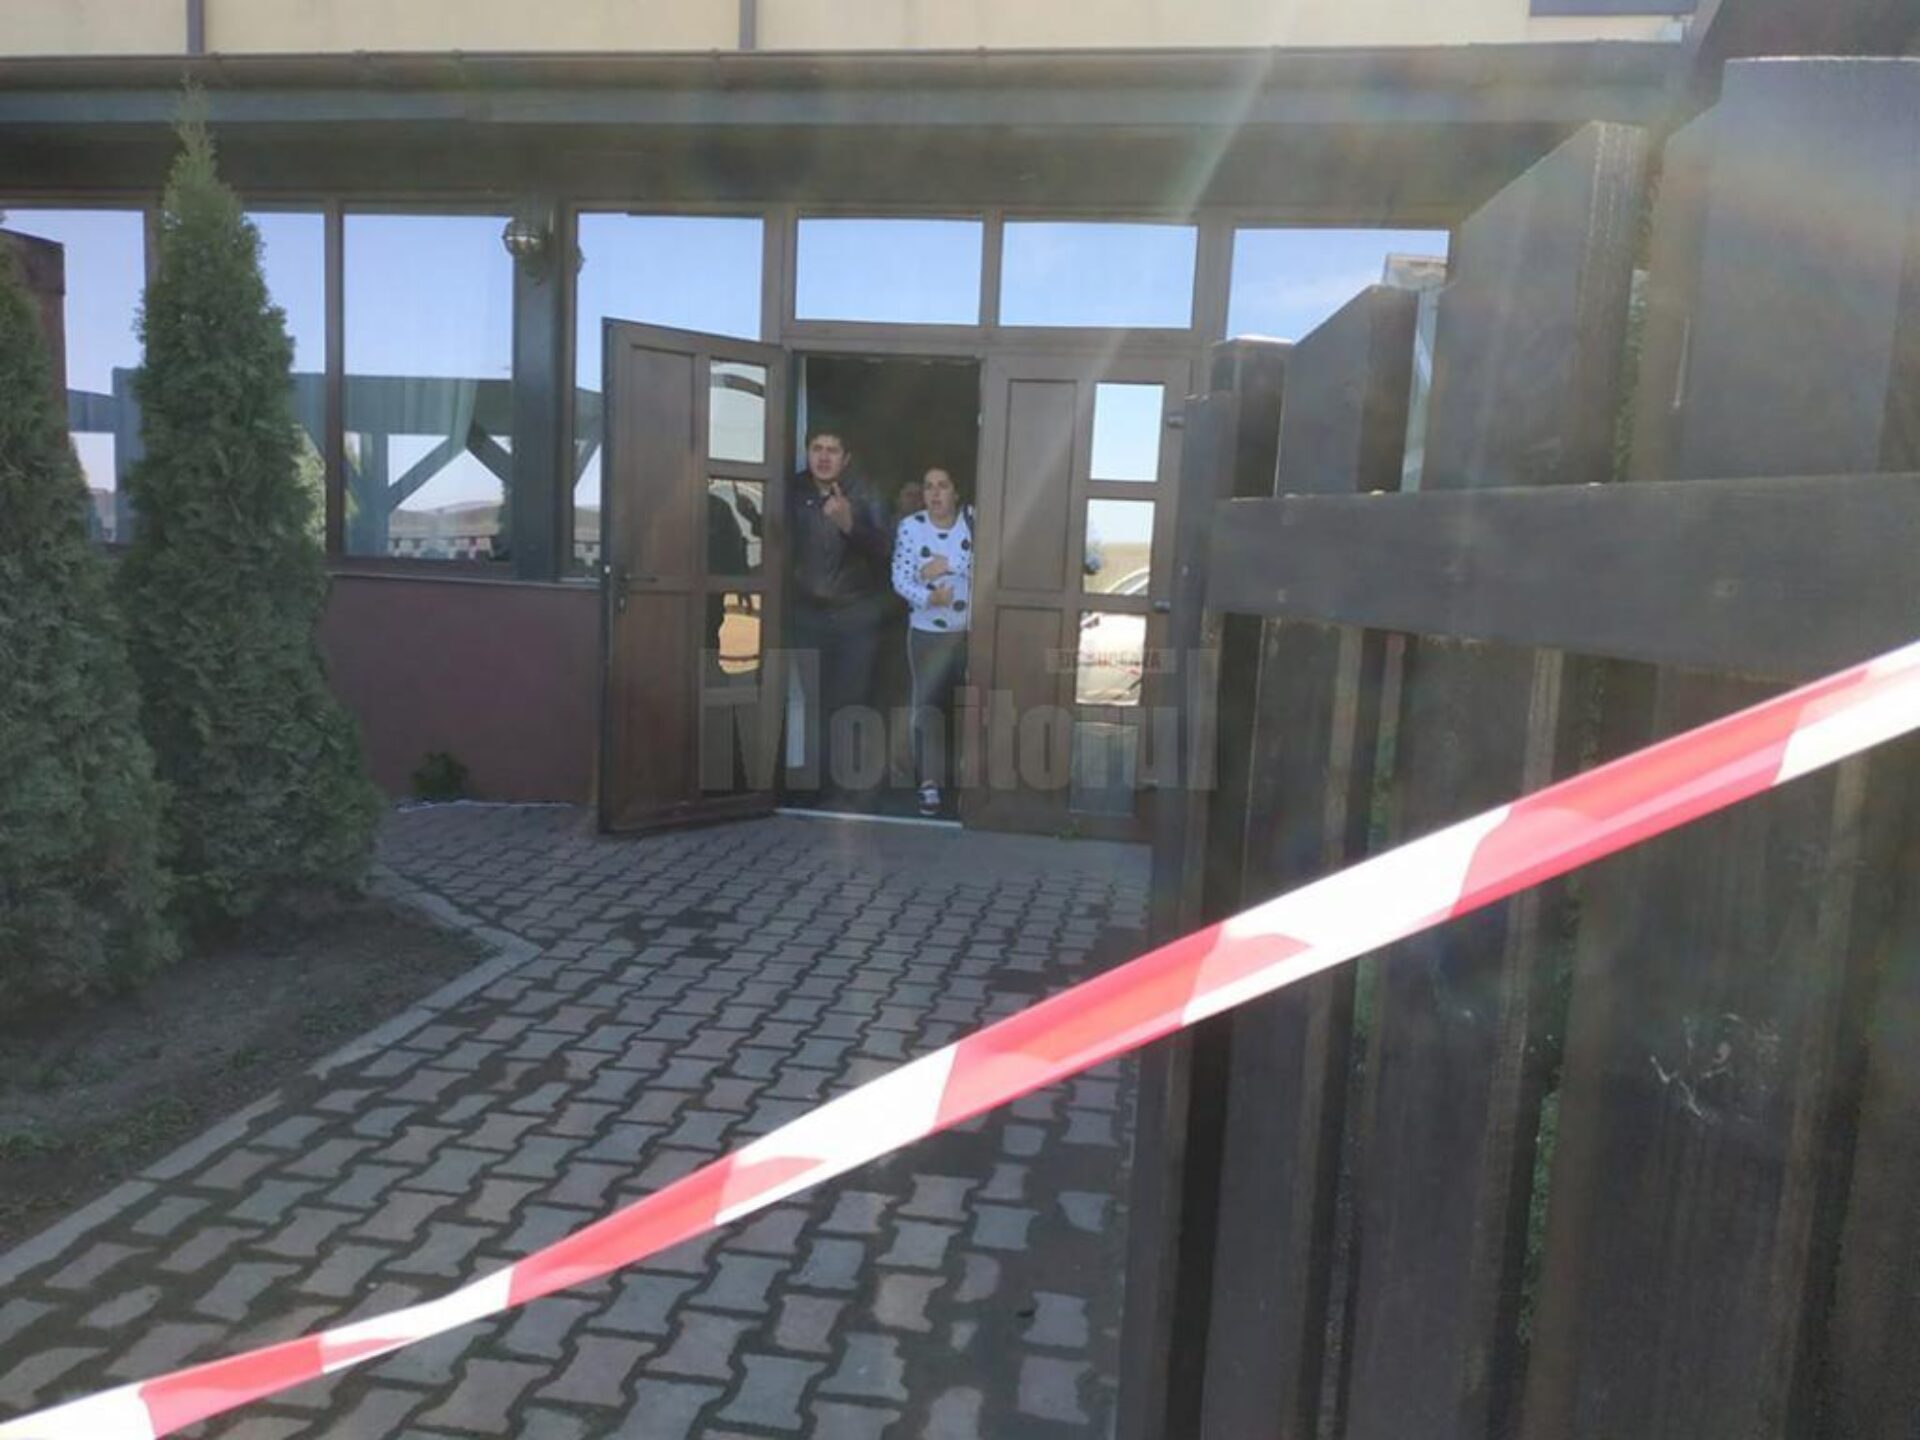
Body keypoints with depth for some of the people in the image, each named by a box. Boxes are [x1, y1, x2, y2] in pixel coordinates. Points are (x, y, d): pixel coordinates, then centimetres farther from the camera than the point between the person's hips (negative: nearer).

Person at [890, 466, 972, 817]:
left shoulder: (974, 520, -5)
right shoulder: (910, 527, -6)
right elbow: (900, 578, -10)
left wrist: (948, 563, -22)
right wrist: (928, 597, -27)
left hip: (972, 631, 1)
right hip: (927, 632, -1)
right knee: (929, 705, -2)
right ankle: (930, 783, 3)